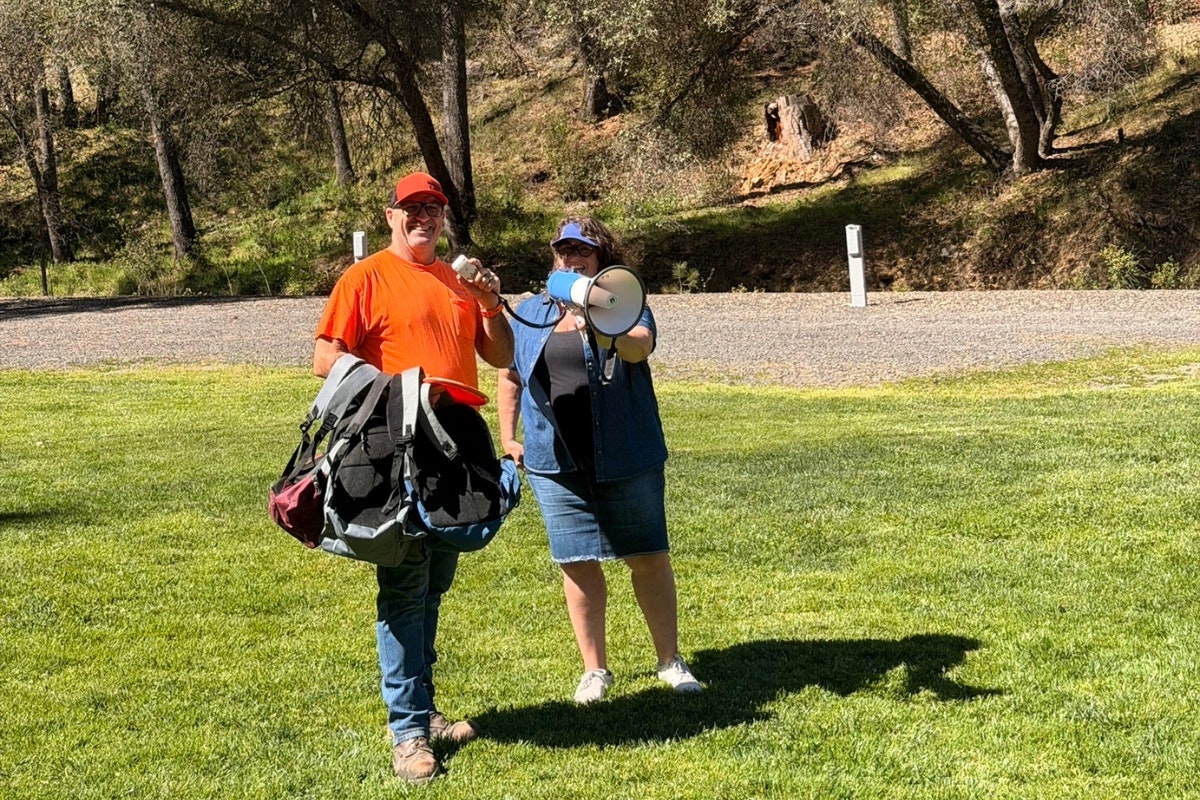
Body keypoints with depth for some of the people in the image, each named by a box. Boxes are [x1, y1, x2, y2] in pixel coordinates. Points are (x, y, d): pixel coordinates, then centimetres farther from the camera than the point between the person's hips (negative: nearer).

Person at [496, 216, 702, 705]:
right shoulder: (530, 312, 11)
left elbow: (639, 347, -23)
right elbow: (509, 376, 20)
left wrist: (601, 330, -44)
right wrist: (507, 438, 11)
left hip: (626, 459, -2)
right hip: (556, 463, 2)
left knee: (649, 556, 4)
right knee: (577, 564, 4)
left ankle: (670, 660, 19)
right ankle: (594, 669, 17)